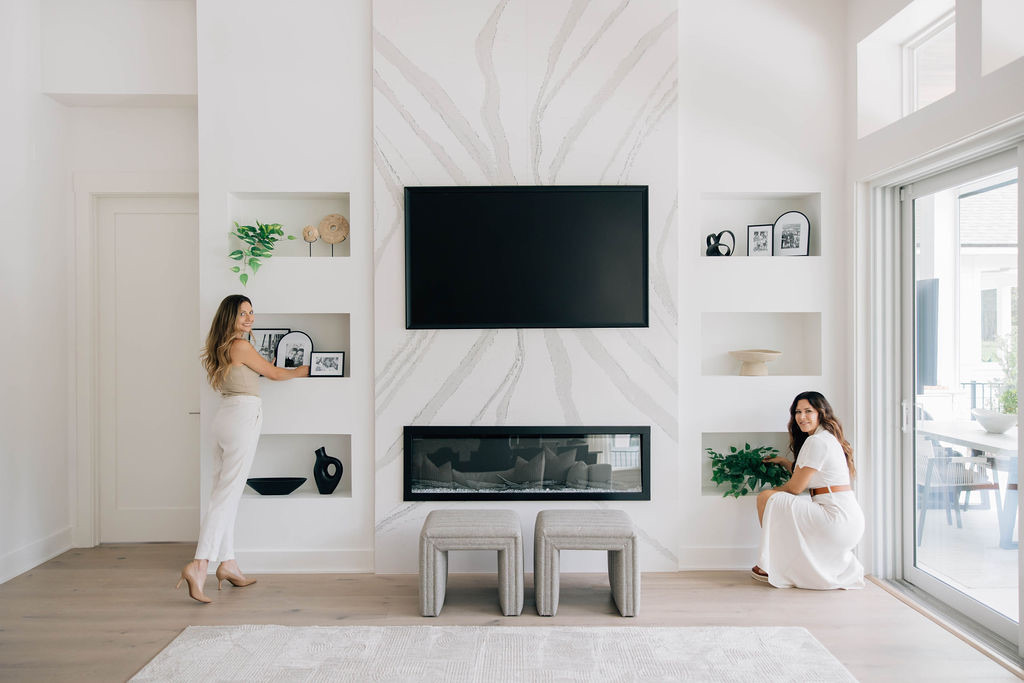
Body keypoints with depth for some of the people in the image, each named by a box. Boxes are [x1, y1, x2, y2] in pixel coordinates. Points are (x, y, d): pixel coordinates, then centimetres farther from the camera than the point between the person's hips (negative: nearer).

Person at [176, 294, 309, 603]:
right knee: (228, 492, -10)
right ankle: (199, 564, -15)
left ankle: (227, 564, 17)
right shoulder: (241, 346, -11)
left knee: (224, 491, 10)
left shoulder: (221, 347, 15)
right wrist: (302, 370, 17)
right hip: (243, 416, -9)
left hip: (226, 415, 9)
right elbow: (273, 373, 0)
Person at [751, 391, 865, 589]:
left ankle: (771, 567, 2)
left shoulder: (817, 441, -14)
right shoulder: (829, 438, 17)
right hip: (850, 522, 10)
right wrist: (782, 461, 33)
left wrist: (773, 491, 9)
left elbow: (796, 487, -9)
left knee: (766, 498, -10)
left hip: (837, 519, -10)